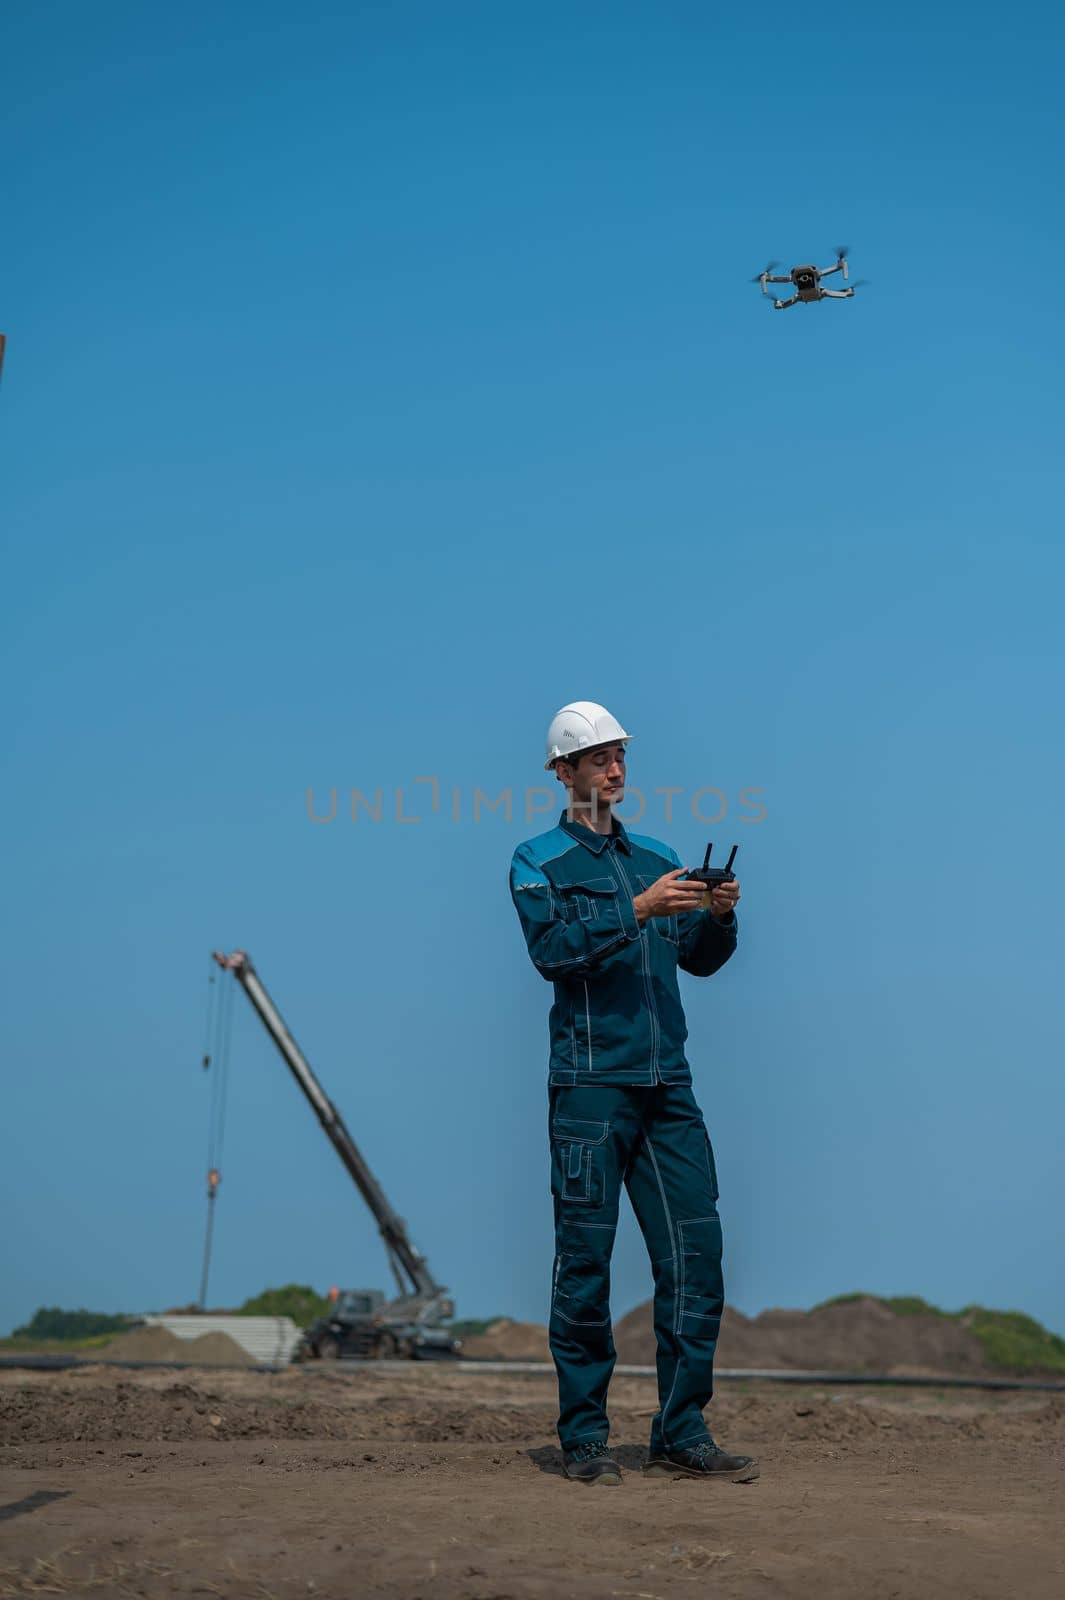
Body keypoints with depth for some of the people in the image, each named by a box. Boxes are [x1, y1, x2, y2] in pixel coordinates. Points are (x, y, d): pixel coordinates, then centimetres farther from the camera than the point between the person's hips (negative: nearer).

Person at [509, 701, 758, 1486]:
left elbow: (699, 958, 15)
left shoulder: (658, 858, 19)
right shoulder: (538, 861, 4)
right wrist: (638, 910, -21)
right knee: (586, 1258, -2)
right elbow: (554, 949, -12)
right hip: (590, 1083, -5)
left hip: (668, 1084, 5)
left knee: (696, 1252, 2)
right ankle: (584, 1439, 9)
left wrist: (718, 914, -5)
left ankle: (683, 1437, 11)